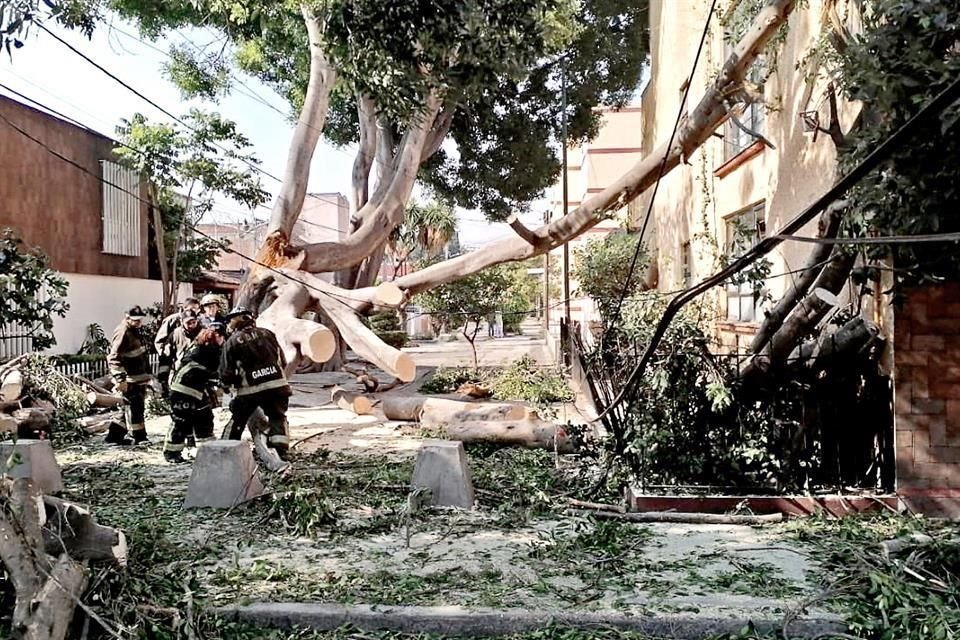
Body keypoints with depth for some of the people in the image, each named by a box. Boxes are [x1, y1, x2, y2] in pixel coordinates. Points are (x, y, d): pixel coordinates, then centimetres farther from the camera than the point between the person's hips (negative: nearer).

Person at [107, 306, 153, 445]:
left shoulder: (136, 331, 15)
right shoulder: (122, 333, -15)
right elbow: (114, 358, -21)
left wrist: (147, 375, 27)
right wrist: (120, 379, -26)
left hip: (140, 377, 10)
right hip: (129, 380, -10)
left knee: (130, 407, 14)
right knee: (134, 407, -4)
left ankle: (115, 436, 23)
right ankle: (139, 437, 4)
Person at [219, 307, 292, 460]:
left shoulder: (232, 342, 4)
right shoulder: (267, 333, 11)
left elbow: (226, 375, 1)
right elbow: (283, 361, 13)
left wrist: (235, 381, 21)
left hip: (250, 389, -1)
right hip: (277, 384, 1)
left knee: (237, 420, 18)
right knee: (278, 418, 15)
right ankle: (281, 450, 1)